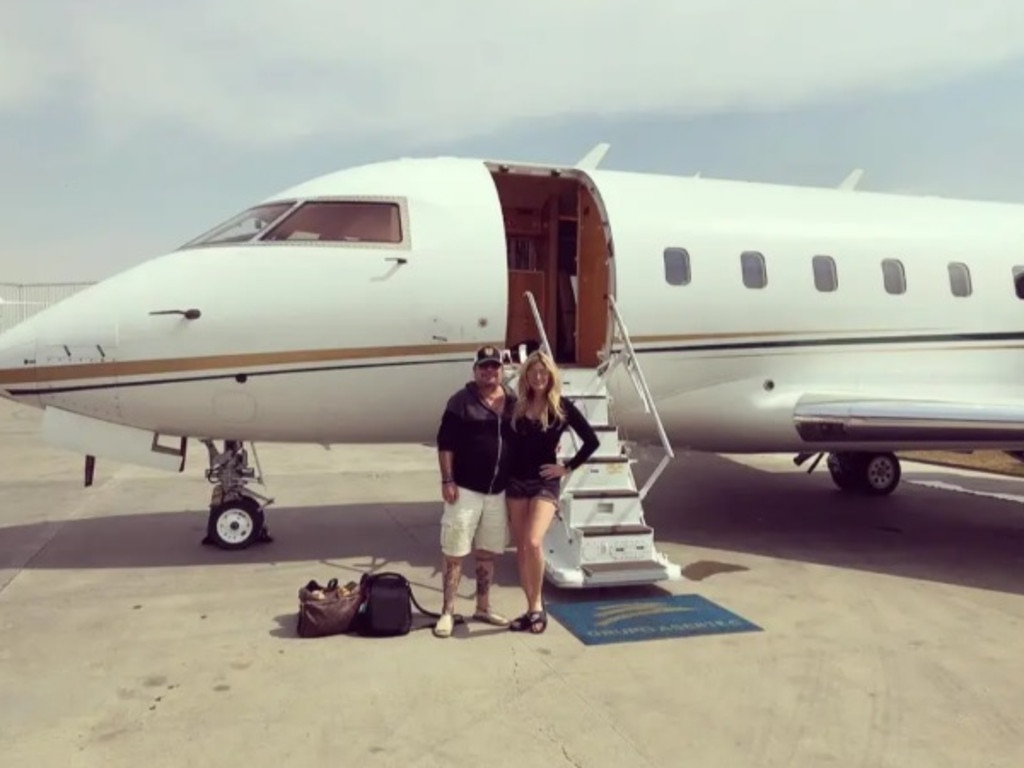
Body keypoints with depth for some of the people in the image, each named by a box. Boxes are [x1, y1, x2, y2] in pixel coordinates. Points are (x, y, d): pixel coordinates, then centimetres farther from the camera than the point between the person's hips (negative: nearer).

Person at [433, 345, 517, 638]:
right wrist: (447, 480, -14)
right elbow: (445, 443, -9)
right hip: (466, 489, -5)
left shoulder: (513, 401, 6)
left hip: (498, 490, 5)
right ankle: (448, 612, 9)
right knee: (454, 553, 0)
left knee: (487, 552, 15)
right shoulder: (462, 401, -7)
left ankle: (483, 608, 27)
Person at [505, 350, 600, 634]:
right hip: (515, 482, 4)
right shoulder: (516, 407, 5)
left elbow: (592, 441, -4)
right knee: (520, 548, 6)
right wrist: (504, 472, 5)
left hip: (545, 483, -4)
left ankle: (538, 606, -3)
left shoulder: (562, 406, -5)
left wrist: (568, 467, -5)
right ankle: (531, 609, 17)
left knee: (533, 542, -22)